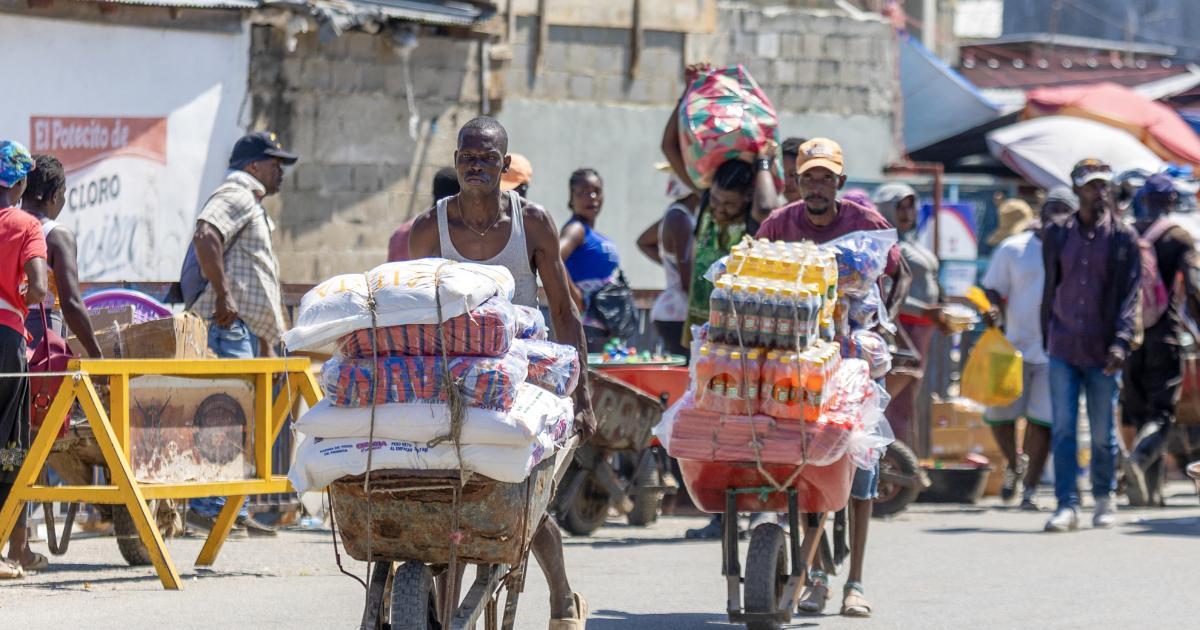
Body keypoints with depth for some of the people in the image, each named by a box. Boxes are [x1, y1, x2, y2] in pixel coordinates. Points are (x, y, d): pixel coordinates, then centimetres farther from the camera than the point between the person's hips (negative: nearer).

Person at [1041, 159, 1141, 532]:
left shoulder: (1123, 238, 1)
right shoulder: (1057, 235, 8)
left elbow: (1131, 293, -4)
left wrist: (1121, 342, -16)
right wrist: (1047, 340, 12)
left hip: (1102, 353, -1)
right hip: (1063, 350, 1)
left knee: (1103, 433, 5)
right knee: (1062, 429, -6)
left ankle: (1104, 500, 22)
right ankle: (1067, 506, -6)